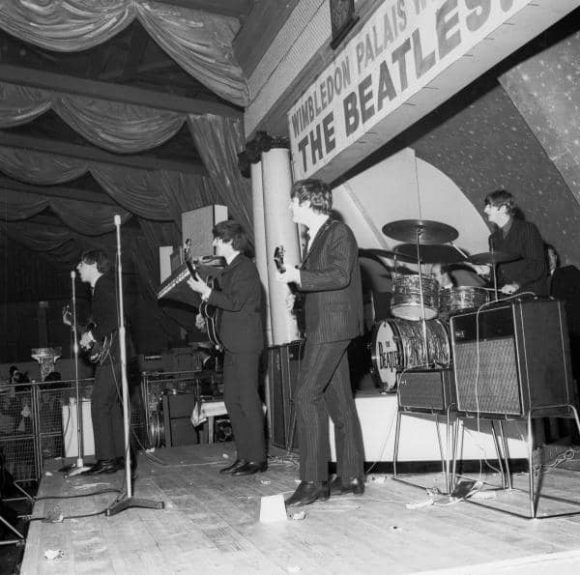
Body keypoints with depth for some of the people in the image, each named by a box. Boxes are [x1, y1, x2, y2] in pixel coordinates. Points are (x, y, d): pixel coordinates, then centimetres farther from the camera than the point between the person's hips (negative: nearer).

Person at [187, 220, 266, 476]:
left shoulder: (245, 267, -10)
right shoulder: (230, 269, 18)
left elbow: (235, 302, -19)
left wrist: (206, 291, -15)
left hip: (245, 344, -10)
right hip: (232, 344, 10)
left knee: (248, 400, -5)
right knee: (232, 400, 11)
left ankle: (257, 458, 3)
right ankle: (244, 456, 19)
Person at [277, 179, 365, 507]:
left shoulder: (339, 232, -7)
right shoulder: (318, 237, 20)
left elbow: (340, 276, -20)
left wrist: (299, 277, -18)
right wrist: (296, 275, 7)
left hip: (333, 328, -10)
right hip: (322, 328, 10)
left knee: (306, 396, -13)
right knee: (338, 402, 9)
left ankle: (314, 481, -9)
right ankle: (351, 477, 14)